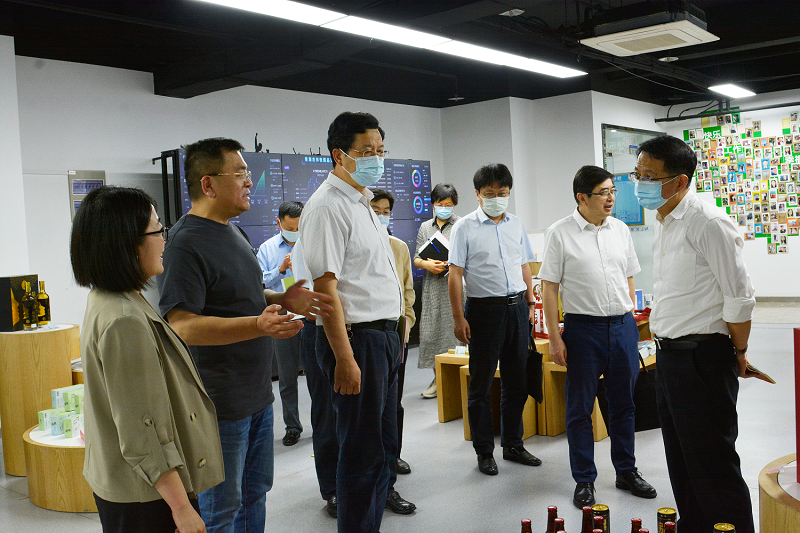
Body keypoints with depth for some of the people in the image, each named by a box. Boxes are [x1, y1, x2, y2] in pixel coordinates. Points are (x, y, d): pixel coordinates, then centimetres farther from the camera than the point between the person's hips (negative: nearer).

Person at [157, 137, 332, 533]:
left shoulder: (234, 232, 13)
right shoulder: (186, 242, -18)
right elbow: (182, 326, -25)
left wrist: (281, 299, 4)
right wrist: (258, 325, -34)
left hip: (257, 395, 9)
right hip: (220, 404, -9)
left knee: (254, 493, 20)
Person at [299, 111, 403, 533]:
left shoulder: (361, 203, 16)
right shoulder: (327, 207, -15)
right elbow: (325, 287, -21)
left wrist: (390, 335, 18)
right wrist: (345, 358, -24)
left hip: (384, 336, 10)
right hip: (356, 339, -10)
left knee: (382, 447, 17)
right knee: (362, 451, 0)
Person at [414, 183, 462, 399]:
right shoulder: (425, 227, 15)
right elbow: (416, 258, 14)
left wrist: (449, 264, -18)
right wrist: (427, 264, -7)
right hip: (432, 286, 4)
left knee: (455, 329, -7)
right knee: (431, 330, 3)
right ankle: (438, 378, 13)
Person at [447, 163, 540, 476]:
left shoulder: (516, 225, 10)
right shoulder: (465, 227, -4)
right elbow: (455, 274, -7)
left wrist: (530, 304, 13)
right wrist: (458, 318, -12)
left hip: (517, 307, 5)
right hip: (484, 308, -5)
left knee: (516, 382, 12)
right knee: (481, 383, 4)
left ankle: (513, 444, 27)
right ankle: (484, 452, 15)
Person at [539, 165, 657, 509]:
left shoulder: (620, 229, 8)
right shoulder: (560, 233, -6)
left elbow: (629, 280, 16)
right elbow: (549, 288, -6)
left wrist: (631, 320, 12)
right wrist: (554, 337, -10)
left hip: (623, 326, 4)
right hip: (583, 327, -4)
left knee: (624, 403, 14)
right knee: (580, 407, 5)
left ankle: (626, 471, 29)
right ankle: (584, 480, 18)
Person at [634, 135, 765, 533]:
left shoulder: (708, 223, -17)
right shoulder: (663, 224, 12)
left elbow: (739, 298, -15)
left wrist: (738, 354, -5)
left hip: (702, 358, -9)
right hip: (668, 354, 9)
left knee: (712, 463, -2)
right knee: (681, 461, 18)